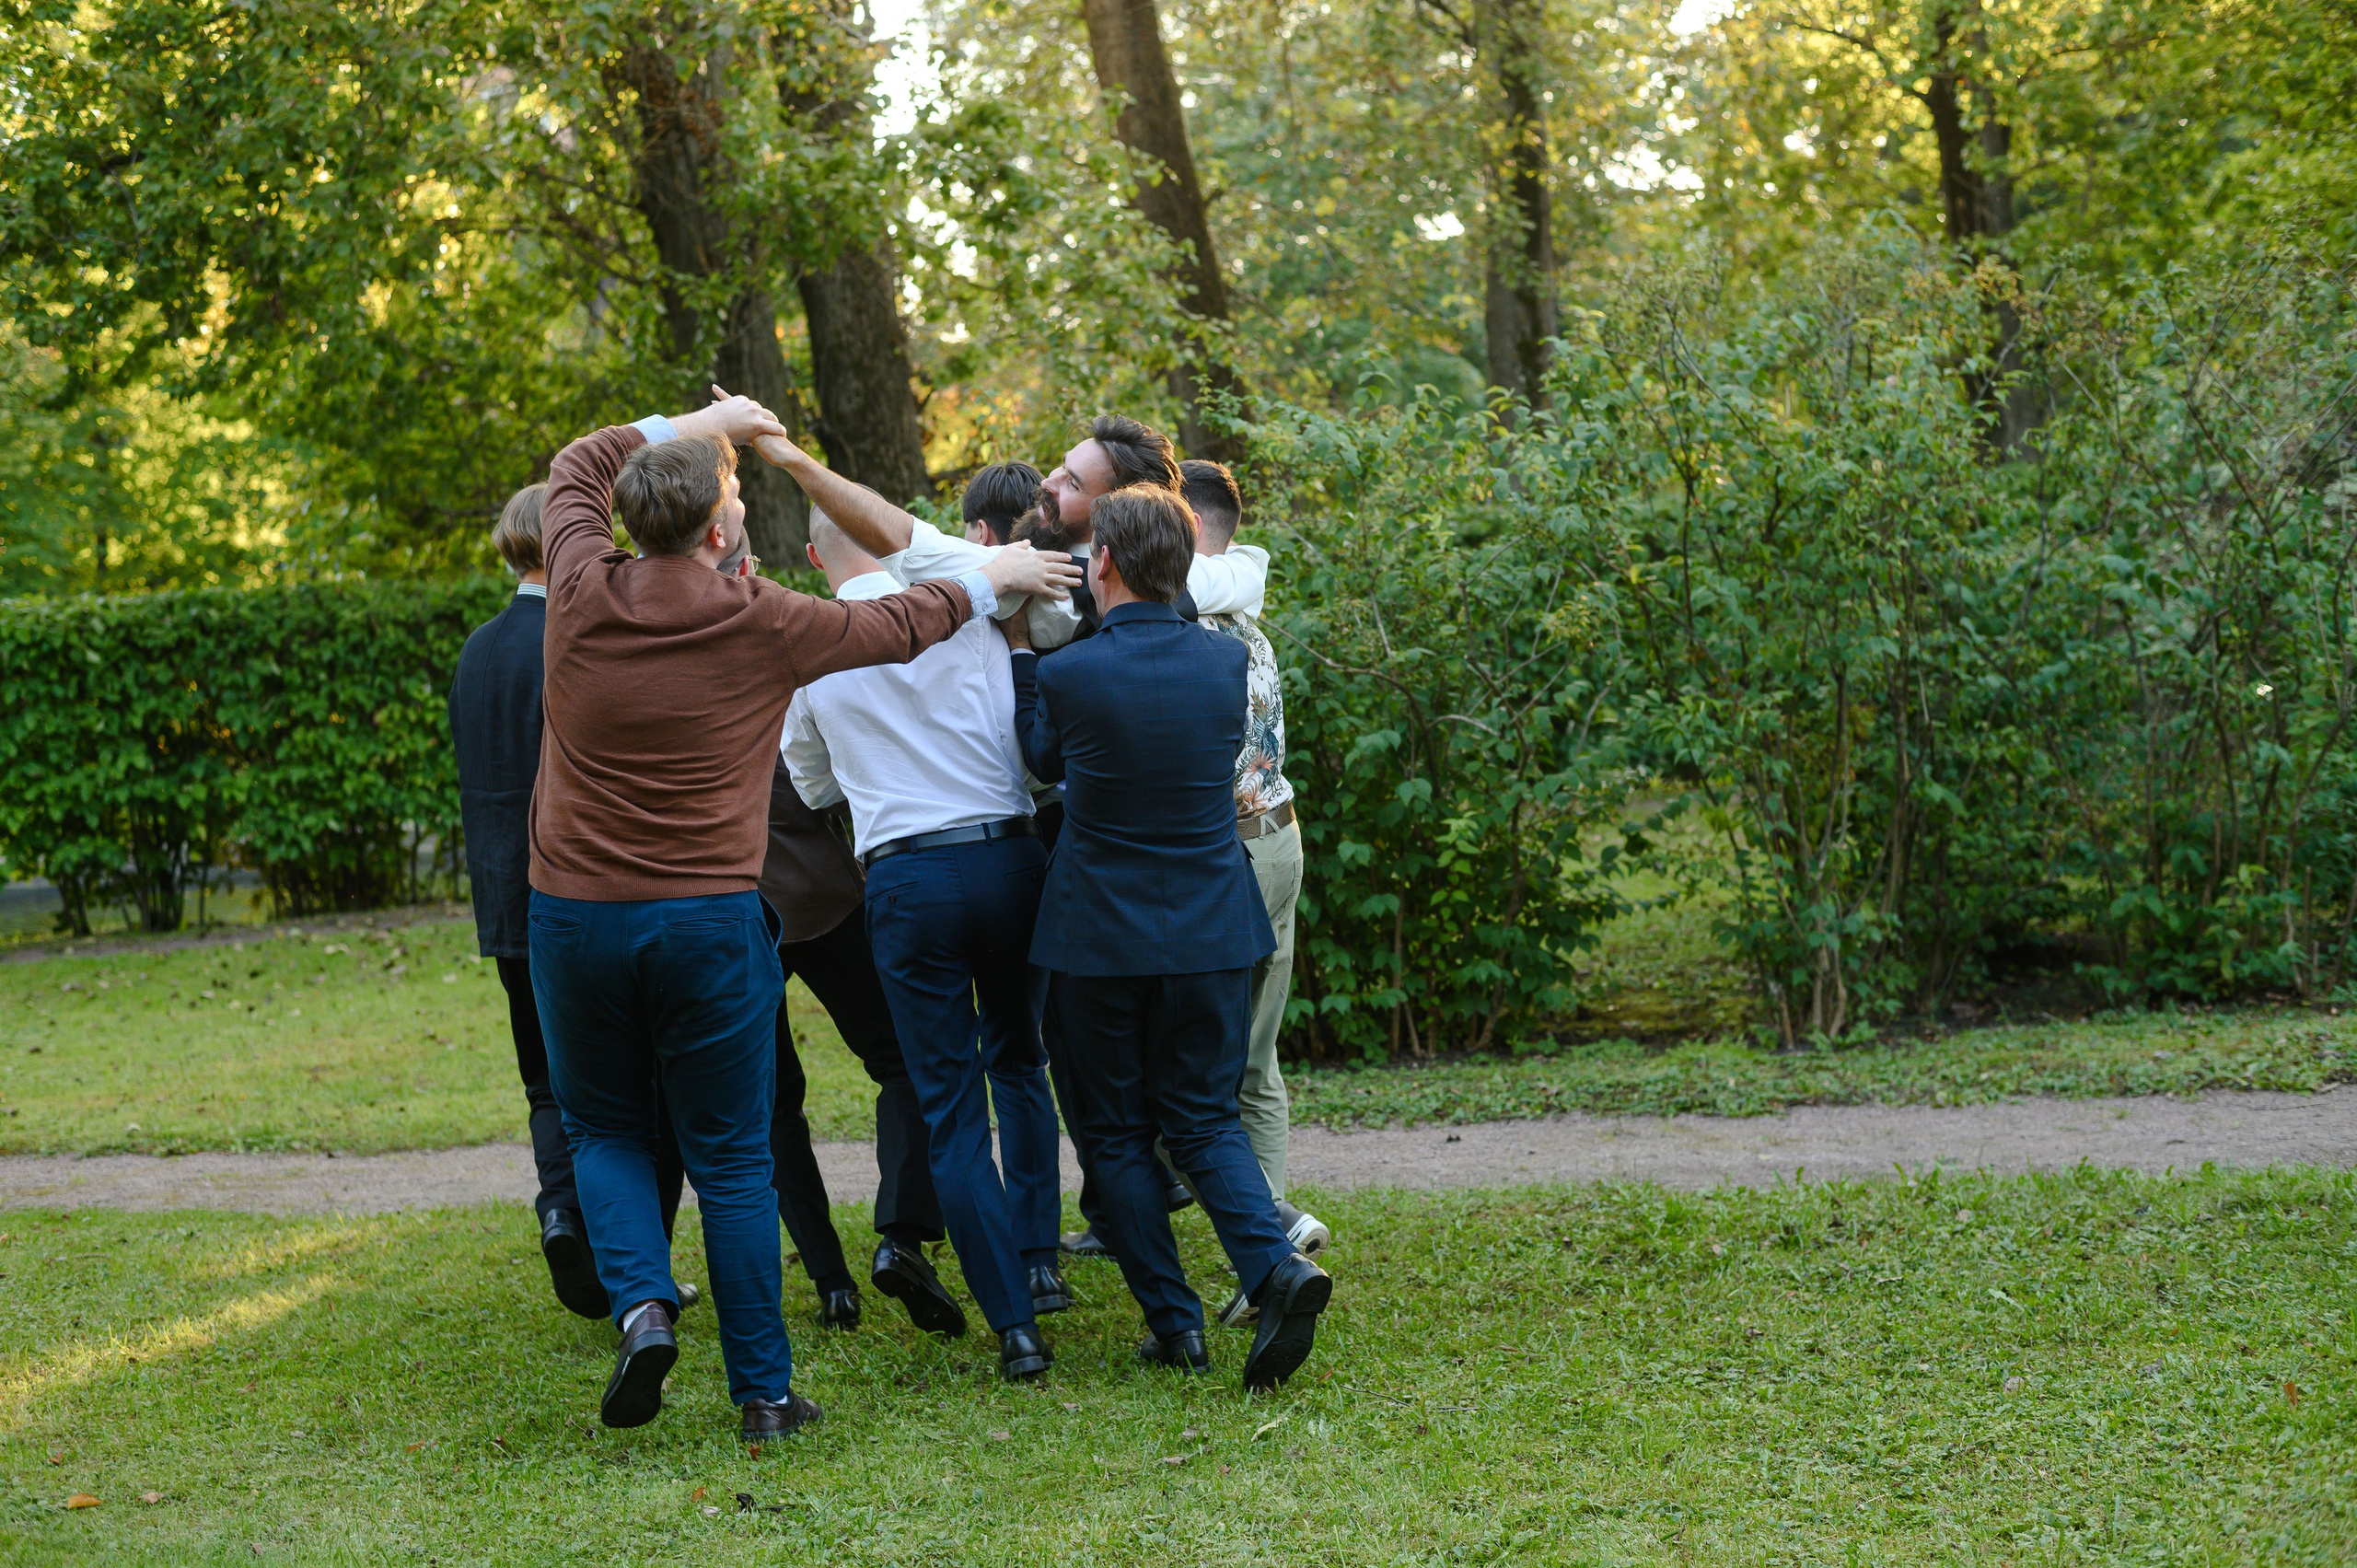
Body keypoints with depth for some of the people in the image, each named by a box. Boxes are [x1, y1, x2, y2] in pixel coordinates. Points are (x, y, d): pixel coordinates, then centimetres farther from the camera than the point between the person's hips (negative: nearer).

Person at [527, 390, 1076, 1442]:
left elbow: (577, 470, 18)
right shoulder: (764, 624, -7)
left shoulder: (583, 597, -4)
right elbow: (897, 628, 12)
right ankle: (764, 1392, 11)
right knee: (731, 1158, 7)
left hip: (574, 915, 1)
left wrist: (692, 428, 23)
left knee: (602, 1129, 19)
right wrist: (993, 579, 28)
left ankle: (641, 1303, -4)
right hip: (709, 921, -1)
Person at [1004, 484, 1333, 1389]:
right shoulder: (1225, 661, -3)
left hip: (1100, 937, -3)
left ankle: (1173, 1321, 8)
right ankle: (1276, 1267, -11)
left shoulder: (1065, 674, -14)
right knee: (1204, 1118, 13)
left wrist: (1016, 646, 15)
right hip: (1212, 931, 3)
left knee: (1116, 1131, 10)